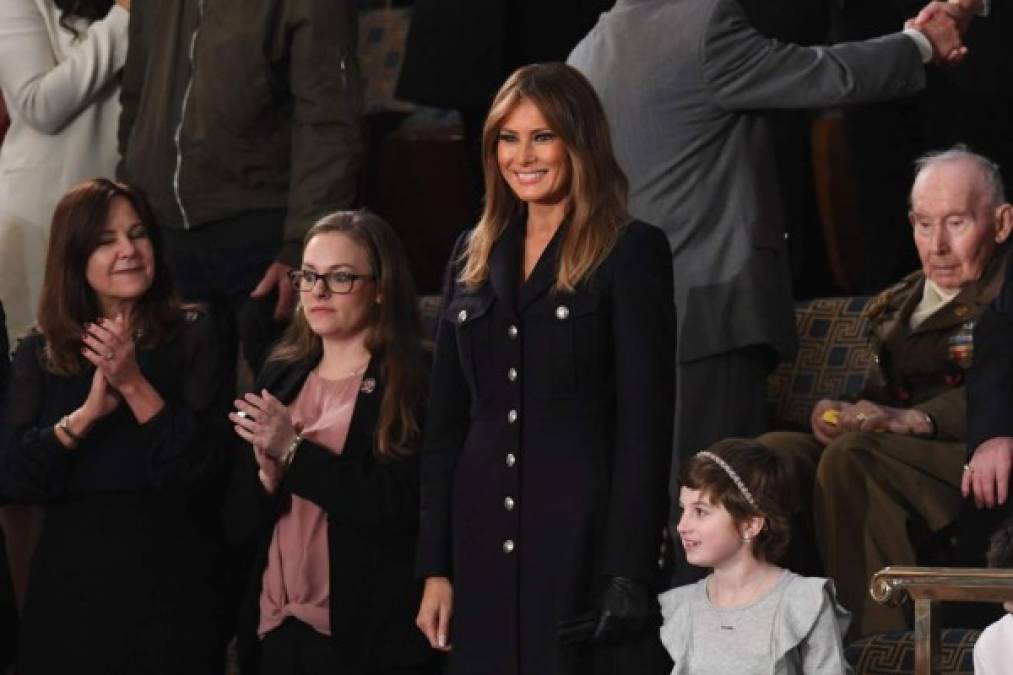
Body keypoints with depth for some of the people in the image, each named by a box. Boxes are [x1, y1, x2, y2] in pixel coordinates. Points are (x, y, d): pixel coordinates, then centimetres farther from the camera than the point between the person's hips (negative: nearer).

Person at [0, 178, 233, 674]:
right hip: (72, 582, 2)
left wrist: (134, 386, -19)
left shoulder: (193, 336, -2)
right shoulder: (40, 354, 5)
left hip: (171, 581, -2)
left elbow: (204, 465, -9)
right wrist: (89, 412, -17)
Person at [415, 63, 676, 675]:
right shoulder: (474, 256, 14)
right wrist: (435, 568, 8)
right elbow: (446, 423, 14)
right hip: (485, 546, 5)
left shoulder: (631, 251, -3)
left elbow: (645, 422, -8)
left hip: (585, 540, -5)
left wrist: (628, 575, -15)